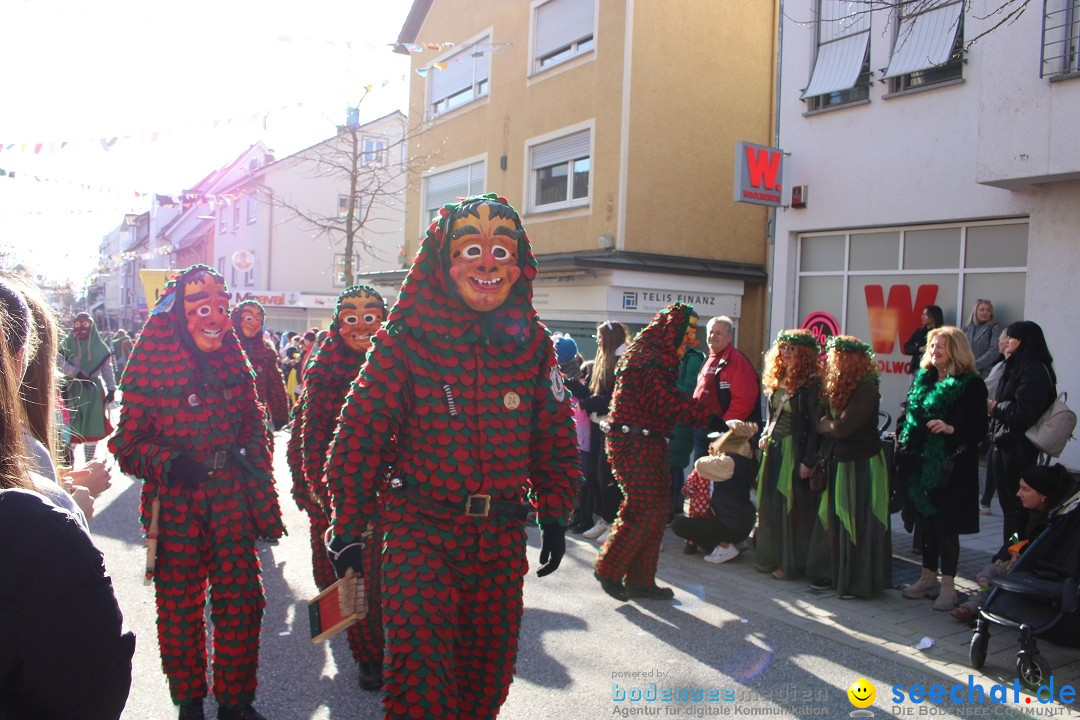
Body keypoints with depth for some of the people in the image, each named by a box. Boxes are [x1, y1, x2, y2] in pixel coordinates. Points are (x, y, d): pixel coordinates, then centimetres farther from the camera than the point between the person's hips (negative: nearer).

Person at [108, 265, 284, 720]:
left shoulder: (234, 362, 4)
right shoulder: (149, 368, -10)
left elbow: (254, 425, 14)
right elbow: (128, 443, -7)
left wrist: (255, 467, 7)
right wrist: (167, 462, -24)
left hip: (232, 502, 3)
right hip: (176, 505, -3)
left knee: (241, 601, 5)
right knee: (180, 606, 10)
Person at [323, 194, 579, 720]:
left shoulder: (532, 343, 2)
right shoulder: (406, 339, -9)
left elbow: (556, 435, 10)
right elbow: (360, 432, -6)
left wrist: (554, 513, 8)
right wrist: (348, 527, -6)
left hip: (502, 537, 4)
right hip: (421, 530, -3)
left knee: (488, 666, 17)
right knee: (419, 674, -6)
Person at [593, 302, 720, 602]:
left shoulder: (660, 357, 19)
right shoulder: (647, 359, -15)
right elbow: (666, 401, -26)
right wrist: (709, 416, -28)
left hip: (649, 445, 10)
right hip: (634, 444, -10)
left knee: (657, 510, 11)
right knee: (644, 510, -8)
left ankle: (641, 580, 19)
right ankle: (608, 569, 8)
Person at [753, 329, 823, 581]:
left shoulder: (811, 384, -12)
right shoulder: (778, 381, 10)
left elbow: (816, 426, -14)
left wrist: (808, 461, -17)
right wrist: (766, 436, 4)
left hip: (795, 451, -7)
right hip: (774, 448, 7)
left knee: (792, 507, 0)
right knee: (769, 504, 11)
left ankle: (791, 563, 11)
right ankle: (770, 557, 22)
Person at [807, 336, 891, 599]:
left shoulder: (867, 390, -19)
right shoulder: (838, 388, 8)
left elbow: (843, 427, -24)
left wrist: (822, 424, -6)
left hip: (863, 465, -8)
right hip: (838, 462, 8)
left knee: (859, 523, 0)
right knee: (834, 520, 13)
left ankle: (860, 582, 11)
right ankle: (833, 572, 24)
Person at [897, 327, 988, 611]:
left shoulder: (971, 384, -8)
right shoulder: (923, 379, 10)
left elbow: (980, 428, -12)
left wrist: (951, 429, -26)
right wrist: (905, 442, 9)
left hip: (950, 467, -6)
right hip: (921, 463, 6)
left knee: (946, 525, -1)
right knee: (925, 521, 13)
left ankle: (948, 586, 10)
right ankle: (928, 578, 27)